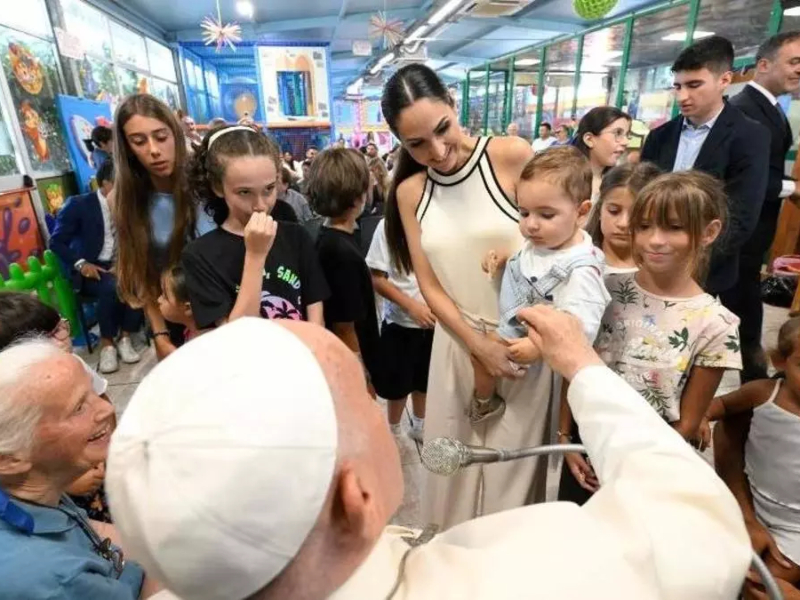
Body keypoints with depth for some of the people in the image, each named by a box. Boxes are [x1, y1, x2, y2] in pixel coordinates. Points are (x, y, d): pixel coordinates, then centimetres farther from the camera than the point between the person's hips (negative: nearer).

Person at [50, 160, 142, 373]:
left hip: (120, 265, 3)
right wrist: (81, 263, -19)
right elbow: (56, 242, -4)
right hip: (91, 269, -3)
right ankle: (107, 344, -17)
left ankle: (125, 338, -14)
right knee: (111, 288, -35)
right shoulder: (78, 204, -4)